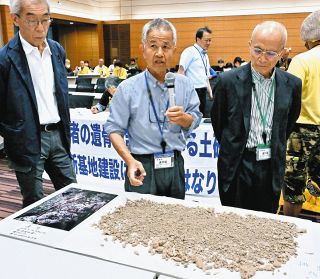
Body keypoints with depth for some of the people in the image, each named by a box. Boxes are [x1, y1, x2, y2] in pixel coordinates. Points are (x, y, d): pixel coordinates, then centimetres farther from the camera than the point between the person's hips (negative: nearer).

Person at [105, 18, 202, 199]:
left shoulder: (184, 85, 1)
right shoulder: (128, 88, -8)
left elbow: (196, 120, 8)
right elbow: (114, 129, -6)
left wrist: (183, 118, -15)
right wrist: (130, 161, -20)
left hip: (175, 166, 4)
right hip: (143, 167, -3)